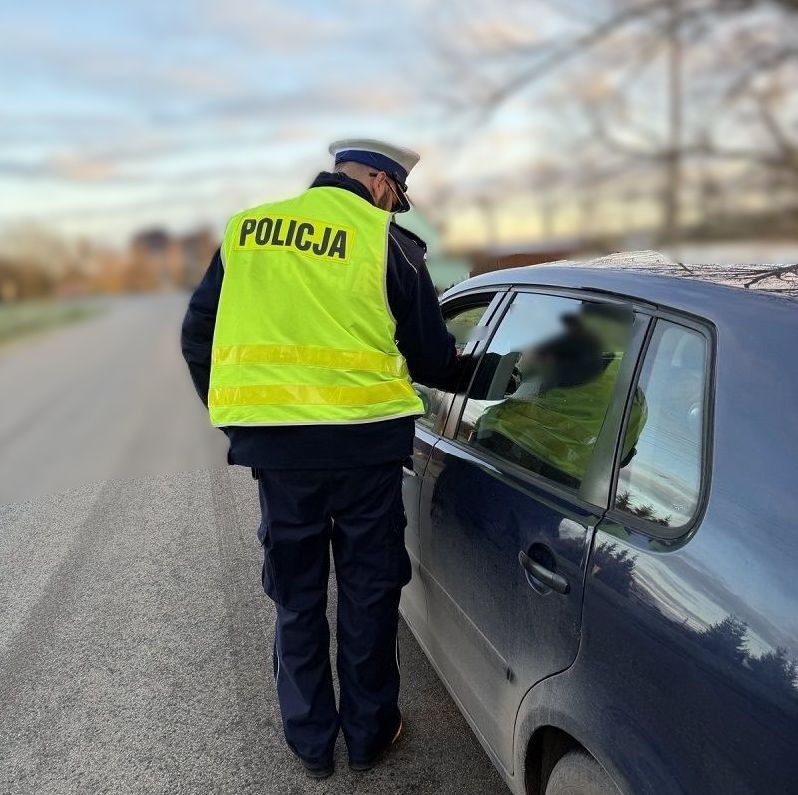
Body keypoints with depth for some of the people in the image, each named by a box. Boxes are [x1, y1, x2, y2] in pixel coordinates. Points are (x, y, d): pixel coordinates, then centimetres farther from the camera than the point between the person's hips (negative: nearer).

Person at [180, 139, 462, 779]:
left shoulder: (246, 228, 8)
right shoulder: (385, 241, -4)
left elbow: (198, 334, 10)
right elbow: (433, 357, 0)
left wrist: (238, 415, 19)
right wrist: (468, 372, 22)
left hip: (273, 444, 3)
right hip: (364, 443, -3)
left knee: (296, 598, 18)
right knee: (368, 593, 15)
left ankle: (311, 742, 32)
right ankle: (368, 734, 31)